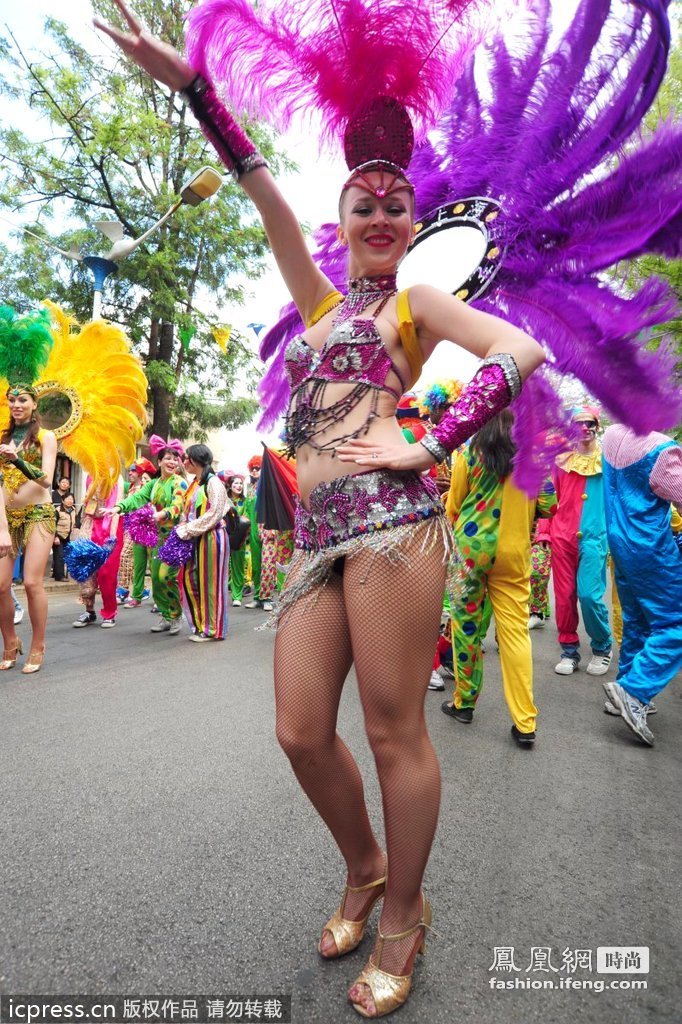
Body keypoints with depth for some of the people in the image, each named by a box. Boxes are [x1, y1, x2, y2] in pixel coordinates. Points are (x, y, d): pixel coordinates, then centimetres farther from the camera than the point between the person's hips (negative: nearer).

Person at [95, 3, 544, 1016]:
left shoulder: (417, 300, 11)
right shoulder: (320, 303, 26)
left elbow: (521, 350, -4)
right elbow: (267, 197, 23)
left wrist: (429, 447, -11)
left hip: (388, 518, -5)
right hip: (317, 535, 6)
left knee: (394, 734, 0)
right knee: (301, 732, 5)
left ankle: (404, 916, 25)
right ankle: (364, 869, 33)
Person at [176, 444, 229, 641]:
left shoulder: (213, 482, -9)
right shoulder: (194, 484, 16)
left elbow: (214, 514, -16)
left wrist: (187, 530, -14)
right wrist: (183, 529, 3)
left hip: (211, 538, -8)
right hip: (194, 539, 8)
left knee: (209, 582, -1)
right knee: (190, 580, 8)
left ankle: (211, 629, 10)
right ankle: (200, 625, 20)